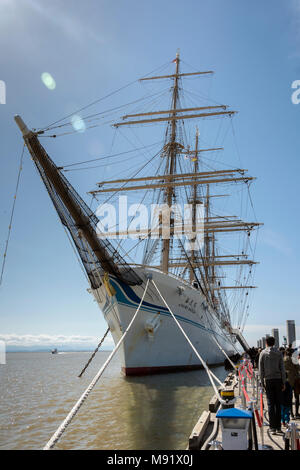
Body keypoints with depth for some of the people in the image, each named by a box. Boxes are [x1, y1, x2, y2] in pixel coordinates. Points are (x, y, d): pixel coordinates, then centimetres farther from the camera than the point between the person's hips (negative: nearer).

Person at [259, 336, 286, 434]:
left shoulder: (263, 353, -1)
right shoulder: (279, 353, 2)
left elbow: (261, 369, -1)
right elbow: (282, 369, 2)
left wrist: (262, 382, 5)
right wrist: (283, 382, 7)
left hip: (268, 380, -1)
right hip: (278, 379, 1)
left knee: (270, 404, 1)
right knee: (278, 403, 8)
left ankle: (272, 427, 0)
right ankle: (278, 427, 11)